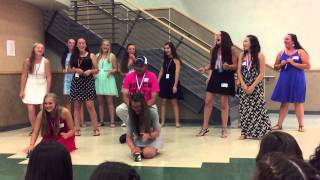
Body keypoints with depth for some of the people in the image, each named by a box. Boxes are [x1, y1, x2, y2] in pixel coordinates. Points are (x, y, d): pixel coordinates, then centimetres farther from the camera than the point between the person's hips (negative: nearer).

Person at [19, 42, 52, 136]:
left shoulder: (46, 62, -8)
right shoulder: (27, 61, -4)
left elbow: (49, 77, -7)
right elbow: (24, 76, 0)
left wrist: (48, 92, -10)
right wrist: (22, 90, -3)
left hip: (42, 87, -1)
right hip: (30, 87, 1)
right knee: (31, 110, -2)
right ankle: (33, 129, 15)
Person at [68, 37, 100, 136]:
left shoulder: (91, 56, 4)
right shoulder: (73, 56, 12)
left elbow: (96, 70, 4)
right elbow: (69, 69, 13)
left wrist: (90, 71, -15)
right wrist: (76, 70, -6)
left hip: (88, 82, -3)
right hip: (76, 82, 3)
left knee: (90, 106, -9)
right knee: (77, 106, 4)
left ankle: (96, 129, -3)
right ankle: (77, 129, 9)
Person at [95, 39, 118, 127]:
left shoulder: (112, 56, 4)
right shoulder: (97, 56, 13)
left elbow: (115, 68, 3)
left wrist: (111, 71, -17)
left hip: (108, 80, -3)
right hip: (99, 80, 3)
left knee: (110, 102, -4)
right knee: (100, 102, 6)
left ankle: (112, 122, -2)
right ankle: (101, 121, 12)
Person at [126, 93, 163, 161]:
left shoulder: (153, 114, -24)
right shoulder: (131, 117, -16)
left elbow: (157, 132, -17)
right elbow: (128, 137, -18)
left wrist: (148, 135, -40)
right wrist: (133, 148, -38)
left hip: (153, 139, -2)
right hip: (139, 140, 3)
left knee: (148, 153, -29)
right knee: (135, 153, -25)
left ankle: (154, 149, 6)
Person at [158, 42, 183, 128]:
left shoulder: (176, 60, -5)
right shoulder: (165, 60, 12)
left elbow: (177, 73, -11)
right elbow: (161, 72, 13)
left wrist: (175, 85, -18)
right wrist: (157, 83, 7)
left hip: (172, 82, -5)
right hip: (164, 82, 5)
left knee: (174, 102, -2)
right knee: (163, 102, 4)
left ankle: (177, 122, 2)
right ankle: (162, 122, 9)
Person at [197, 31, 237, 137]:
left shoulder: (231, 49, -6)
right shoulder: (214, 50, 7)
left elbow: (235, 66, -7)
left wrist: (228, 67, -27)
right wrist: (205, 69, -4)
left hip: (226, 77, -5)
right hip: (215, 76, 5)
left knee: (224, 104, 1)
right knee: (207, 101, 2)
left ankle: (224, 129, 12)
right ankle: (205, 128, 13)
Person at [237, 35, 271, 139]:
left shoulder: (259, 55, -6)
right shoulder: (242, 55, 6)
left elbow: (261, 74, -10)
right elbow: (239, 72, 3)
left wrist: (252, 86, -15)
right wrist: (243, 85, -11)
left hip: (256, 86, -4)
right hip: (244, 87, 4)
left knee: (258, 109, -4)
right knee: (244, 109, 5)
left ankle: (263, 132, 5)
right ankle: (245, 132, 12)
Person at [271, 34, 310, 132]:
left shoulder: (301, 52, -2)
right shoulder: (281, 53, 9)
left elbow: (307, 66, -9)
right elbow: (275, 67, 14)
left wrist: (294, 63, -16)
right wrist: (281, 64, -7)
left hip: (297, 80, -3)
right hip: (284, 80, 3)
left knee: (298, 102, 2)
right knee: (284, 102, 6)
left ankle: (301, 125, 11)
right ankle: (279, 124, 11)